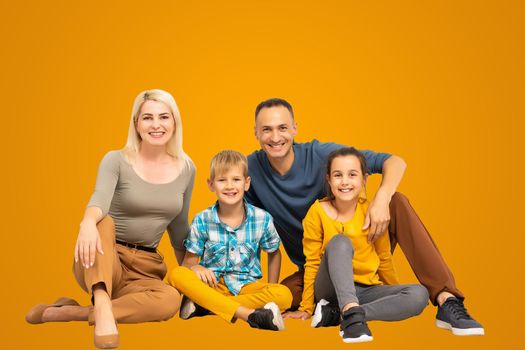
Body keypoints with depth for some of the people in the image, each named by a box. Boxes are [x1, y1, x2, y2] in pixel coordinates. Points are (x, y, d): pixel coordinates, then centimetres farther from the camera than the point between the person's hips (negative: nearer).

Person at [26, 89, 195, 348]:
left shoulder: (186, 169, 4)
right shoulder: (116, 161, -8)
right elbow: (100, 199, -30)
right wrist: (88, 222, -53)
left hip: (146, 268, 3)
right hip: (101, 262, -3)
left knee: (170, 300, -32)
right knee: (104, 223, -35)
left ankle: (64, 313, -26)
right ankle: (102, 307, -47)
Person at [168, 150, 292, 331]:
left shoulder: (262, 219, -3)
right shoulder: (202, 221, -4)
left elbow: (274, 254, 12)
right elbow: (189, 260, 1)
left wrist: (270, 292, 4)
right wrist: (196, 268, -23)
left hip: (246, 286, 0)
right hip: (212, 285, 0)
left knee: (284, 295, -29)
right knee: (176, 275, -29)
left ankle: (202, 306, -26)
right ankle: (250, 314, -37)